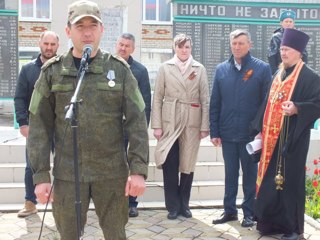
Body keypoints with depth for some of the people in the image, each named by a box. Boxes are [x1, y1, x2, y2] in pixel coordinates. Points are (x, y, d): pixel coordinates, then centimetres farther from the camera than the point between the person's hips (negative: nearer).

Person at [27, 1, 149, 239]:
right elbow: (40, 126, 2)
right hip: (67, 173, 1)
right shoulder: (52, 71, 2)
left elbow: (137, 122, -2)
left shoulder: (119, 69, 1)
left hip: (112, 172, 0)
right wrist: (41, 174, -4)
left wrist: (139, 169, -9)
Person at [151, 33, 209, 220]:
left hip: (192, 122, 1)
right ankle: (173, 206, 11)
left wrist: (205, 126, -2)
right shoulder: (165, 68, 5)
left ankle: (184, 205, 21)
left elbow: (205, 99, 3)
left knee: (188, 164, 7)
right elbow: (158, 98, 3)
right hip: (170, 122, 0)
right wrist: (156, 125, -4)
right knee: (170, 165, -3)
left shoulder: (200, 69, 6)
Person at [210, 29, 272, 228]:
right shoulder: (221, 69, 4)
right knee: (230, 173, 13)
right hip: (227, 133, 3)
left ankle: (249, 213, 22)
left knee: (250, 174, 10)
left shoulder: (262, 68, -4)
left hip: (251, 133, -2)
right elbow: (214, 103, 5)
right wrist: (214, 132, 2)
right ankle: (230, 210, 25)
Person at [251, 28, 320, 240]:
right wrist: (260, 130, 12)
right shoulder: (278, 75, 14)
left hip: (292, 139, -7)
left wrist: (297, 108, -29)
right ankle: (272, 222, 24)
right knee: (270, 181, 11)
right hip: (272, 138, 7)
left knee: (290, 181, 0)